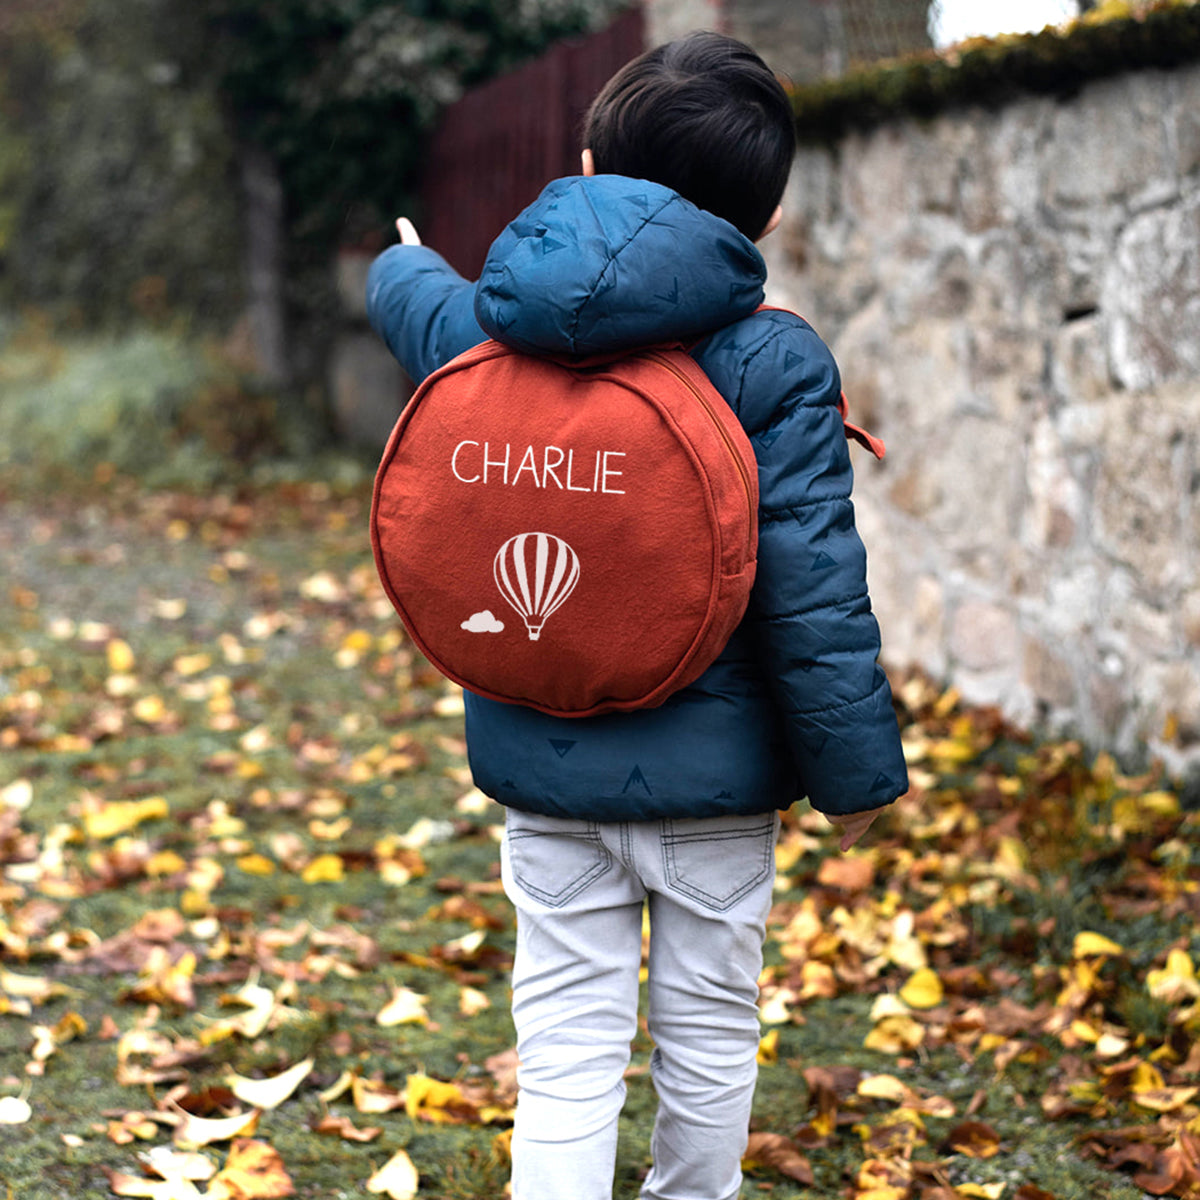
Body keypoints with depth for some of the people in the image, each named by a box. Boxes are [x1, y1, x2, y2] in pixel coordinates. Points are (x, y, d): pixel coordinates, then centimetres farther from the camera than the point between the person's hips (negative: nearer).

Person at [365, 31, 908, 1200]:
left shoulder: (484, 326, -1)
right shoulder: (775, 362, -14)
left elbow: (411, 299, 25)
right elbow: (811, 586, -16)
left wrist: (406, 261, 50)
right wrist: (855, 769, -5)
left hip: (543, 765, 3)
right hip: (712, 773, -3)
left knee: (566, 1055, 7)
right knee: (708, 1037, 16)